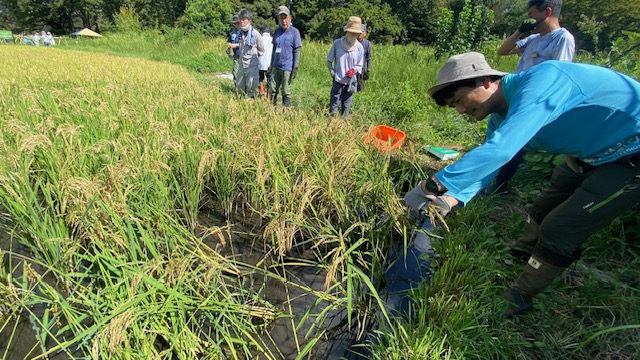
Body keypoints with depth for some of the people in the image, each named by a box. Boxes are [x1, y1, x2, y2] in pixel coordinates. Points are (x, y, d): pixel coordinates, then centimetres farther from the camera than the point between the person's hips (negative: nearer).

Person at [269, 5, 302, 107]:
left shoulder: (294, 32, -4)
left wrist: (295, 68, -12)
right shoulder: (276, 32, 11)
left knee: (286, 92, 2)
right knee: (273, 90, 9)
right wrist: (271, 65, 17)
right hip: (276, 67, 5)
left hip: (287, 68, -5)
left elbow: (297, 51, -6)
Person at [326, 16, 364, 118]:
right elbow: (329, 59, 7)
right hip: (338, 80, -1)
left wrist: (353, 70, -15)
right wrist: (331, 70, -5)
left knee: (346, 106, 10)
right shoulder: (337, 43, -4)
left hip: (351, 81, 1)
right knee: (333, 105, 0)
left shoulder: (359, 47, -2)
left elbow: (360, 65, 5)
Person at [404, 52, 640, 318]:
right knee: (543, 212, 16)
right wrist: (451, 199, -18)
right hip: (593, 153, 8)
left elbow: (499, 150, -45)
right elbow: (485, 163, -2)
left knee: (559, 232, -6)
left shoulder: (540, 80, -33)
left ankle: (517, 299, 13)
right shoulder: (502, 114, -5)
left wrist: (431, 185, -44)